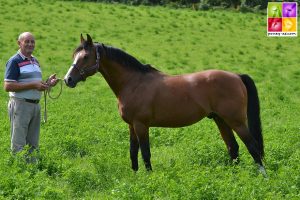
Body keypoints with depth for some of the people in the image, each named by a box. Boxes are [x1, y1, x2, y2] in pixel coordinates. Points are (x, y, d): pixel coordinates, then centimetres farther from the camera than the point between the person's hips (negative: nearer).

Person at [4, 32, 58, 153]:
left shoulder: (35, 61, 16)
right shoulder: (15, 61, -10)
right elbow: (8, 86, -19)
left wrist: (48, 83, 3)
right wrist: (33, 85, -22)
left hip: (35, 105, 8)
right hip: (20, 105, -8)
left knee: (33, 144, 12)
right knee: (19, 144, -5)